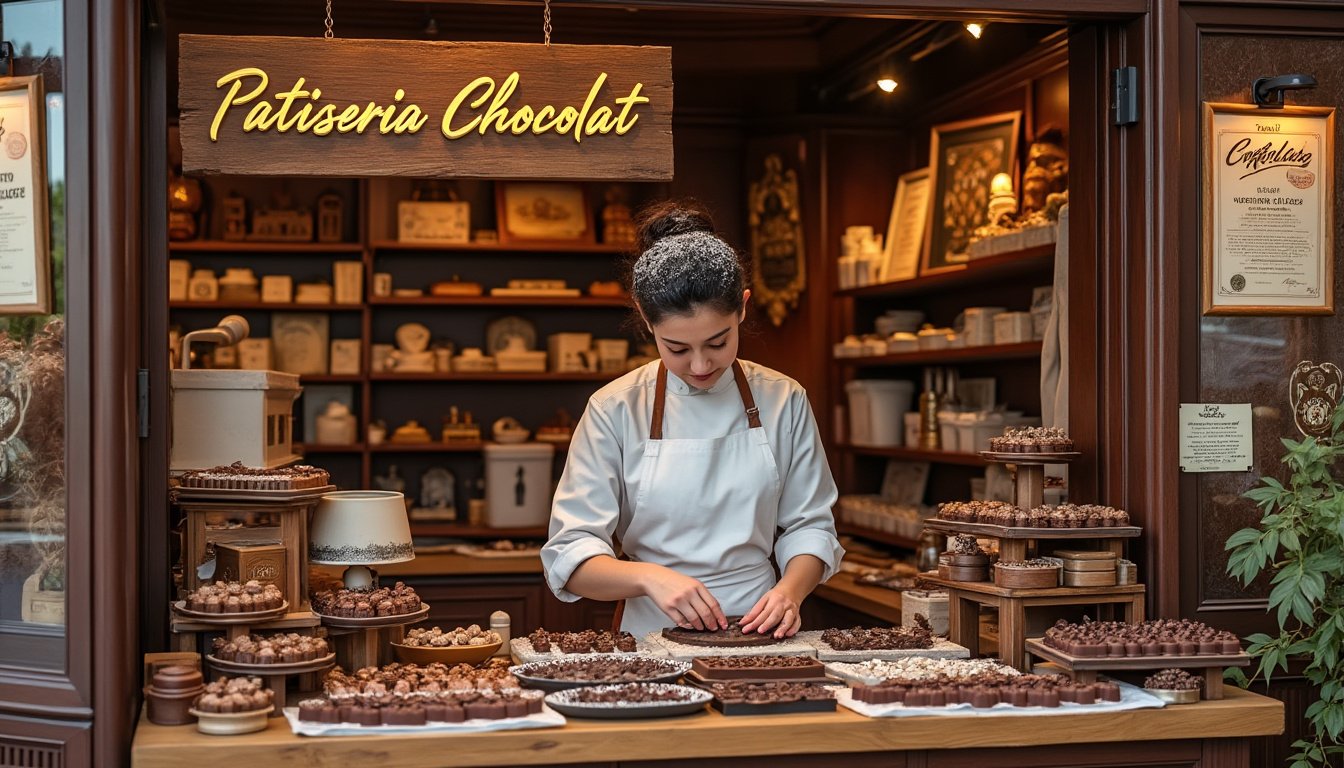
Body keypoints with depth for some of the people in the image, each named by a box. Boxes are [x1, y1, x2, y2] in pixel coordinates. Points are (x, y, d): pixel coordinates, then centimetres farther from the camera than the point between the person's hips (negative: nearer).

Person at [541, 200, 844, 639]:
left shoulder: (783, 401, 4)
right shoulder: (616, 411, -2)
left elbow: (810, 526, 10)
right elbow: (570, 554, -4)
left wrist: (790, 590, -10)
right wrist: (650, 577, -23)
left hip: (759, 634, 2)